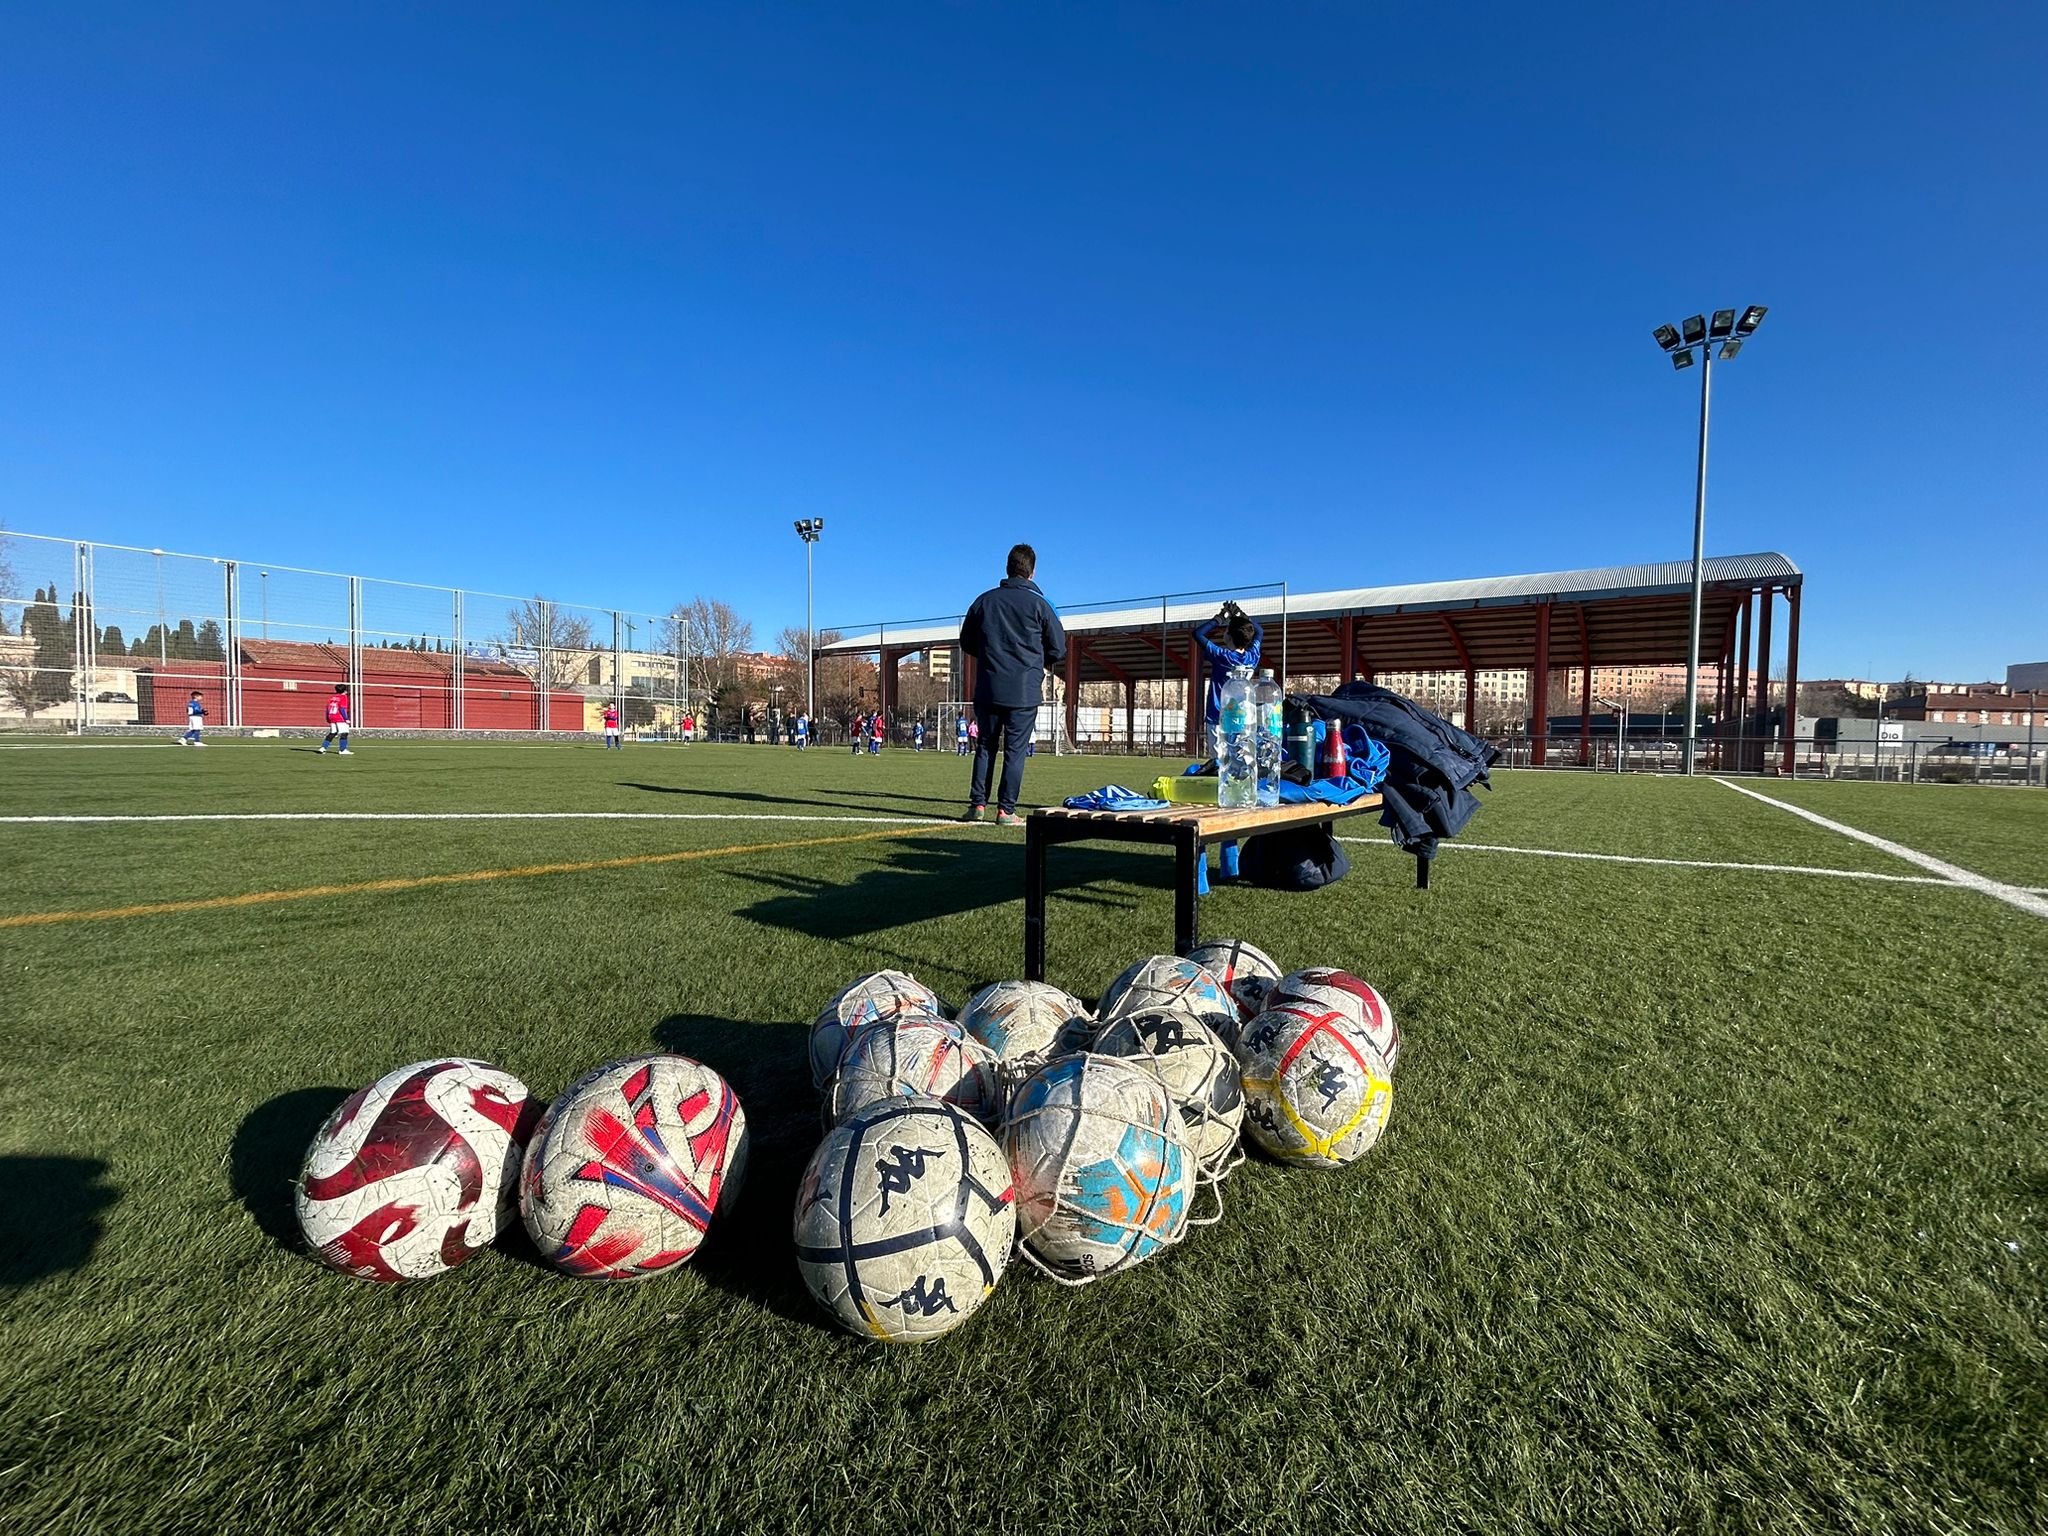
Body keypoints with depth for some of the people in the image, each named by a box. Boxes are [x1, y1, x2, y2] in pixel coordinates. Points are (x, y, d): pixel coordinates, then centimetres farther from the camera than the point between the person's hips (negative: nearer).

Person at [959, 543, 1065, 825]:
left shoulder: (984, 600, 6)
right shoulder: (1038, 604, -3)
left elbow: (966, 642, 14)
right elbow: (1059, 650, 0)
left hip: (987, 689, 3)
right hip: (1024, 692, -3)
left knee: (985, 747, 12)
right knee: (1015, 750, 2)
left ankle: (977, 804, 10)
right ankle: (1006, 810, 2)